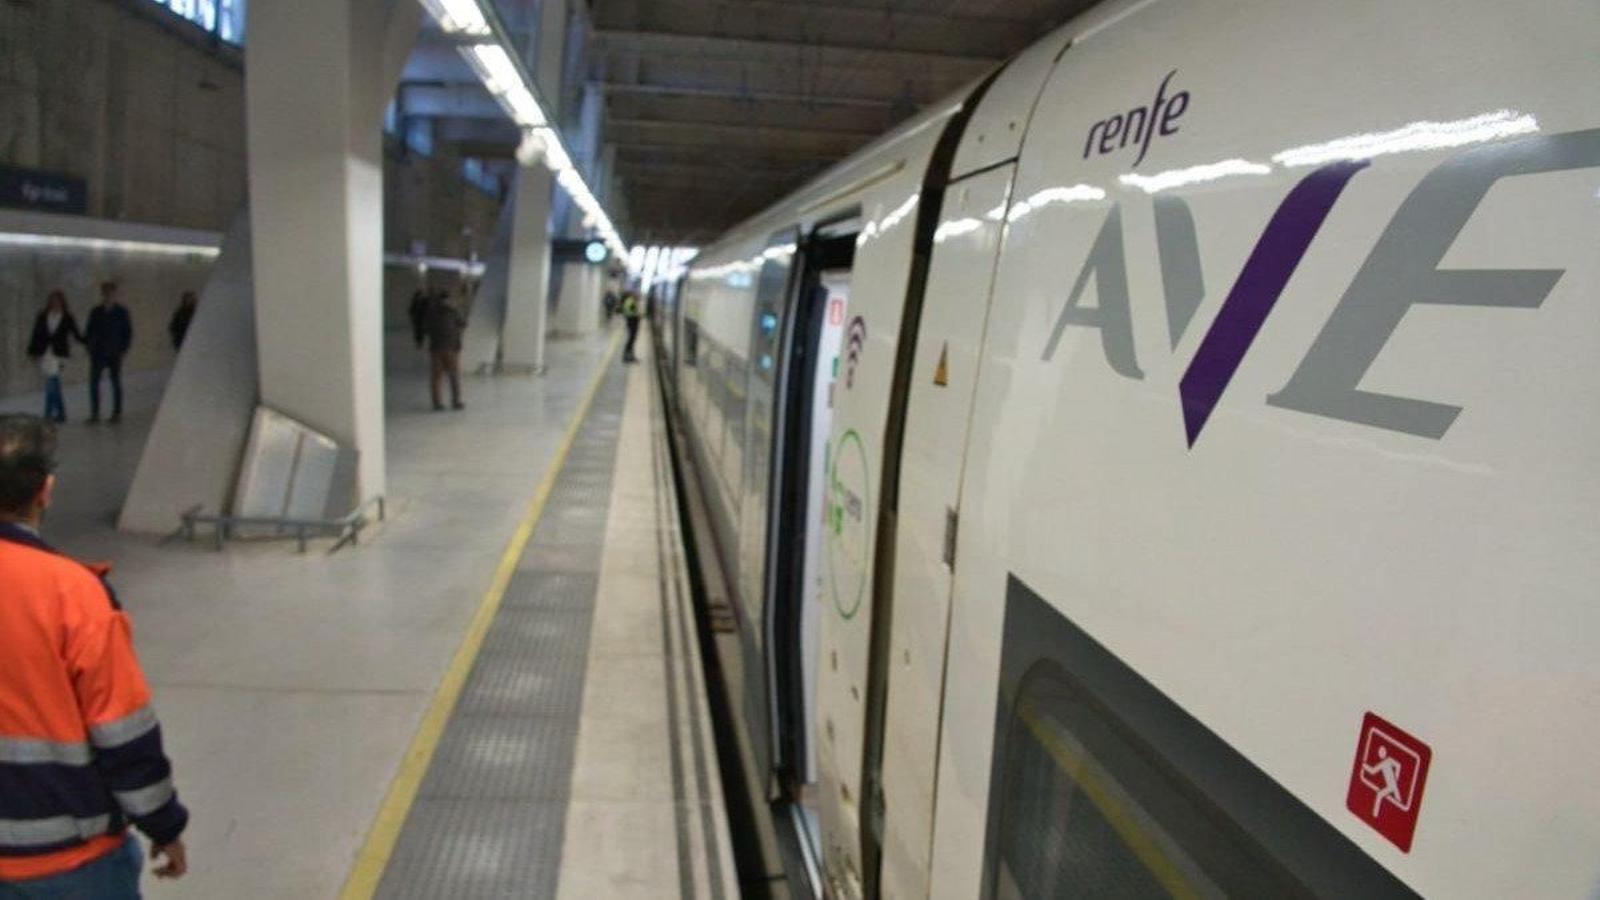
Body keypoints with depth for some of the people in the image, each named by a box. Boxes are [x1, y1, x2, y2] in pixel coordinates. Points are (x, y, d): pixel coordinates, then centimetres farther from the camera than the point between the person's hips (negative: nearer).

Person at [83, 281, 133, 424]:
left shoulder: (122, 312, 3)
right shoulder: (95, 312, 7)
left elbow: (128, 332, 3)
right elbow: (89, 332, 12)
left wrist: (123, 350, -5)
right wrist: (89, 348, 1)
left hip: (115, 354, -2)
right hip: (98, 354, 2)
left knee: (116, 383, 3)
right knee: (94, 382, -4)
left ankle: (117, 413, 8)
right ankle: (94, 413, 0)